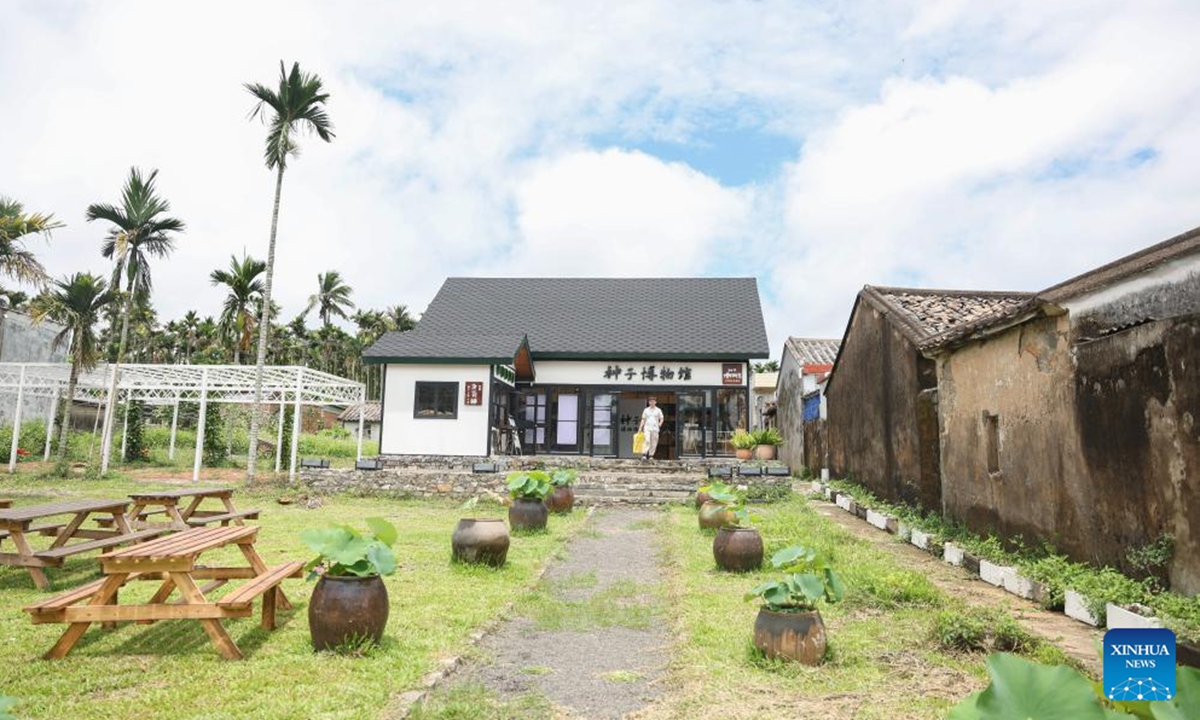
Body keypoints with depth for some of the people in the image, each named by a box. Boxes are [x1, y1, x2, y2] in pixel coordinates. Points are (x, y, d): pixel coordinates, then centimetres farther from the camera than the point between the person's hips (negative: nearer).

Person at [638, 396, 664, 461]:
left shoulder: (658, 410, 7)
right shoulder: (646, 410, 10)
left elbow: (661, 419, 8)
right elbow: (643, 419, 13)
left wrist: (660, 423, -14)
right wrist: (640, 428, 6)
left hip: (655, 428, 1)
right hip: (647, 428, 0)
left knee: (654, 443, 0)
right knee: (647, 441, -17)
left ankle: (651, 455, 10)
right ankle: (644, 455, -20)